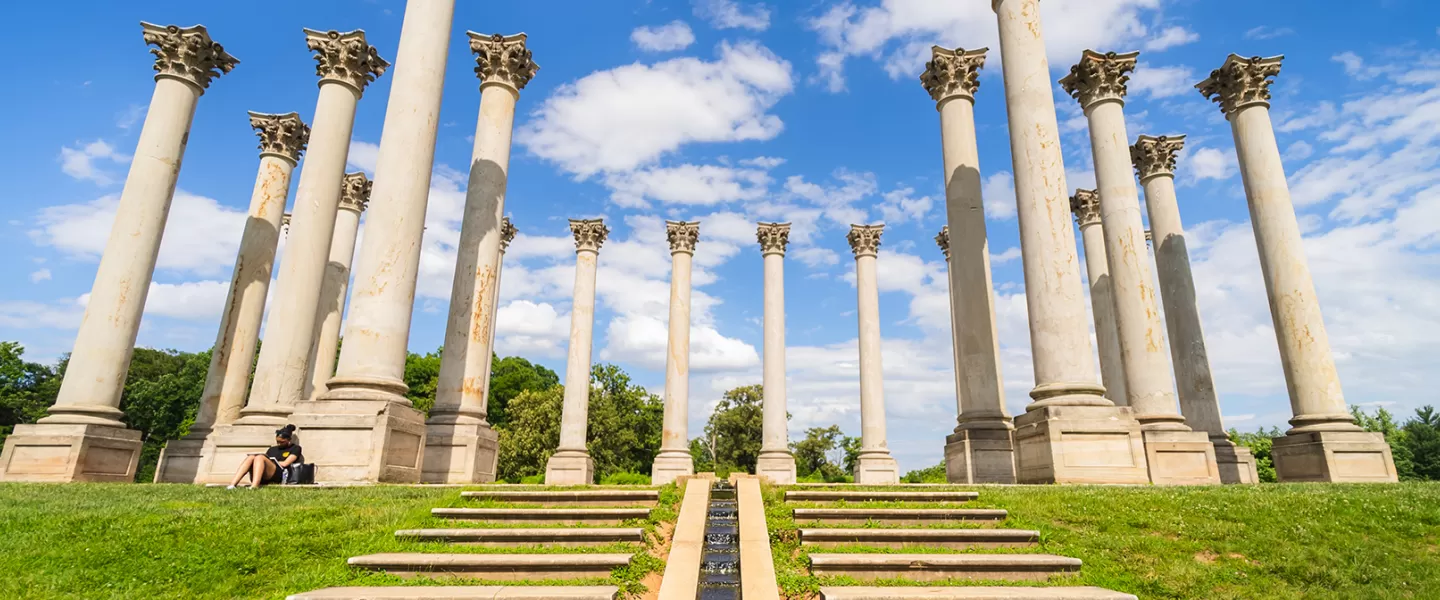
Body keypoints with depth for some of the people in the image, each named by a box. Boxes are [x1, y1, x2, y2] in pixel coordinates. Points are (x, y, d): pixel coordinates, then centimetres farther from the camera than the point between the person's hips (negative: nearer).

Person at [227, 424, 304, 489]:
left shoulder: (295, 448, 18)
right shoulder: (272, 449, 33)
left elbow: (285, 464, 4)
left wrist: (270, 461, 8)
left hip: (279, 476, -5)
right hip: (263, 479, 5)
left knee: (260, 457, -28)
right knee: (251, 457, -21)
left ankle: (254, 487, -52)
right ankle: (232, 484, -41)